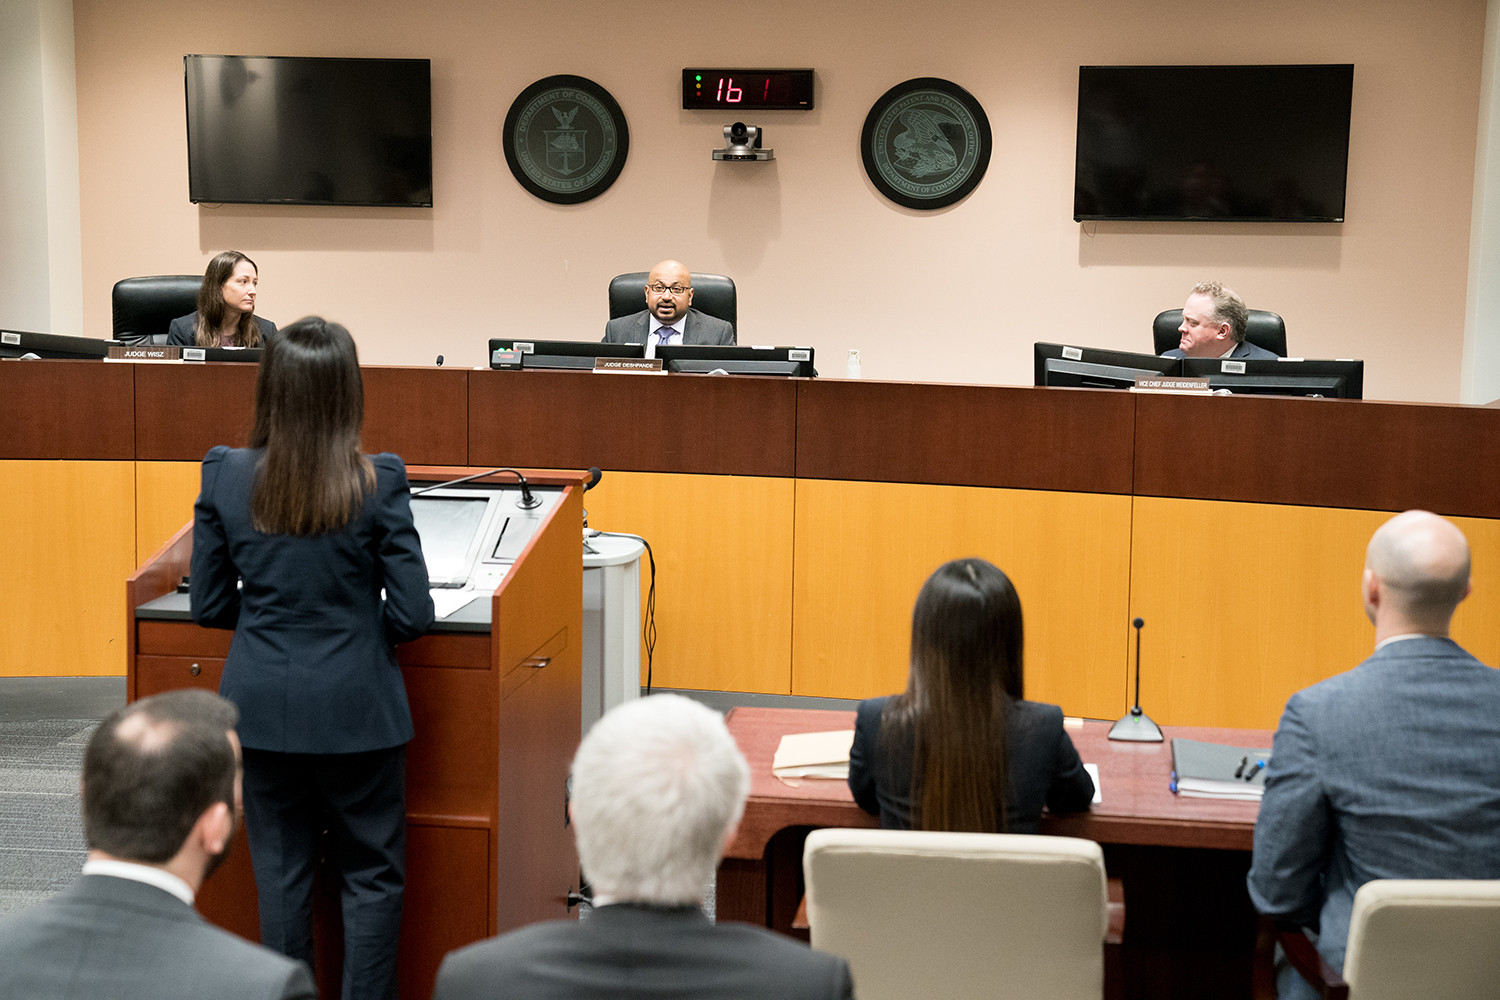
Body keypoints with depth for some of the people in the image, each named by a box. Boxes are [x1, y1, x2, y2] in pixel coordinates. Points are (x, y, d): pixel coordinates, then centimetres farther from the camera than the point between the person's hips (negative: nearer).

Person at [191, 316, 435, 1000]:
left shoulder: (225, 477, -6)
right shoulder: (379, 484, -14)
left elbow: (208, 606, 1)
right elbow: (412, 615, -10)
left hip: (264, 707, 2)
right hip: (357, 710, -2)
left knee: (281, 873, 14)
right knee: (371, 876, 12)